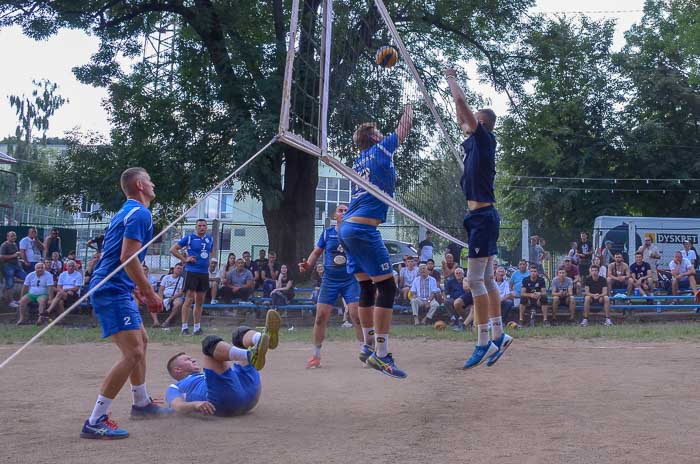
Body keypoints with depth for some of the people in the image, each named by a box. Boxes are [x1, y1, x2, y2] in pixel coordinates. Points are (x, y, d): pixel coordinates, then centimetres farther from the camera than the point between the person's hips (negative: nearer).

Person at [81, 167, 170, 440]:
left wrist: (140, 292, 26)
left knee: (141, 340, 23)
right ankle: (95, 422, -13)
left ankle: (141, 403, 37)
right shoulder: (139, 213, -12)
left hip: (115, 289, 11)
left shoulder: (127, 212, 20)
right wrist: (150, 293, -16)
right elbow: (128, 257, -22)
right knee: (133, 352, -15)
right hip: (113, 292, -11)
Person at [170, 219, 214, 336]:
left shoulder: (210, 239, 11)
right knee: (189, 300, -8)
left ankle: (197, 328, 17)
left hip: (204, 273, 6)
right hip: (192, 272, -6)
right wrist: (185, 259, -9)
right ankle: (184, 328, -6)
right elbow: (173, 249, -3)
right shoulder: (189, 238, -4)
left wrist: (208, 260, 12)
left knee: (200, 302, 10)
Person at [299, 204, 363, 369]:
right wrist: (308, 266, -5)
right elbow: (317, 252, 11)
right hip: (329, 280, 1)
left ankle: (365, 350, 3)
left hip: (350, 280, -1)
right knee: (321, 316, -3)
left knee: (357, 315, -12)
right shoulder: (327, 233, 4)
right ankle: (315, 354, 9)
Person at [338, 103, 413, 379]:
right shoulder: (380, 149, 2)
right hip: (364, 229, -9)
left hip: (347, 228, 9)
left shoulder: (358, 162, 19)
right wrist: (409, 108, 31)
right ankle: (381, 355, -13)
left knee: (367, 288, 15)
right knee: (387, 287, -9)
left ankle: (370, 348, 21)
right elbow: (404, 129, 17)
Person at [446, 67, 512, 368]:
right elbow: (461, 116, 27)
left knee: (475, 279, -11)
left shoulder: (484, 138, -7)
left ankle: (484, 342, -9)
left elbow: (461, 104, -11)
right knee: (486, 279, 11)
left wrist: (452, 79, 4)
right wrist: (451, 82, 29)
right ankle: (498, 336, 16)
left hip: (482, 216, -10)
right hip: (482, 217, 10)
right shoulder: (474, 142, 15)